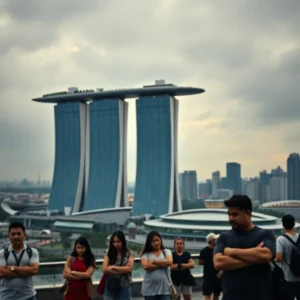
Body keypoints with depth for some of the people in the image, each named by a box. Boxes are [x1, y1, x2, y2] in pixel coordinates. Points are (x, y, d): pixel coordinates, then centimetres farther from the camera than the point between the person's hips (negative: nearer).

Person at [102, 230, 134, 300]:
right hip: (110, 287, 1)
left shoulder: (129, 254, -2)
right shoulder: (108, 254, 2)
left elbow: (129, 268, -16)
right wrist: (122, 270, -14)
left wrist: (113, 267, -12)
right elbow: (105, 269, -10)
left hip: (124, 287, -1)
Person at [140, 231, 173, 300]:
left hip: (165, 289, 0)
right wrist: (163, 264, -10)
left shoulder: (166, 251, 8)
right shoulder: (146, 254, 3)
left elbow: (169, 262, -13)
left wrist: (154, 261, -9)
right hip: (150, 289, 0)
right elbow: (146, 266, -16)